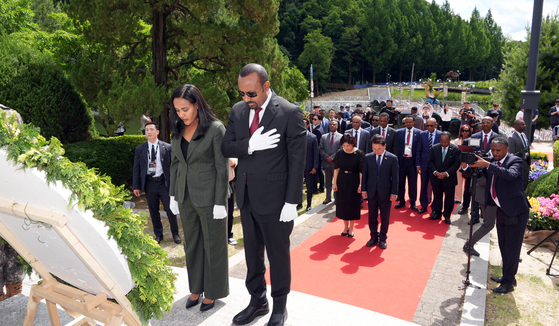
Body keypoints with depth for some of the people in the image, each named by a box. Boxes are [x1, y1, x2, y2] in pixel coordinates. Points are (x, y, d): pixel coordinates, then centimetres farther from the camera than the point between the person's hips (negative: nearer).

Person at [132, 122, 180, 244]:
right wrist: (136, 186, 3)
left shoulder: (167, 147, 0)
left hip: (164, 182, -2)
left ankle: (175, 233, 20)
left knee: (170, 209, 1)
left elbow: (172, 166, 2)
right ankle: (158, 234, 27)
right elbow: (136, 169, 8)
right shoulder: (139, 149, 6)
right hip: (149, 183, 2)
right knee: (153, 211, 10)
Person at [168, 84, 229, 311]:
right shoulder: (178, 130, 5)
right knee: (191, 244, 16)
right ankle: (196, 288, 34)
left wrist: (220, 203, -15)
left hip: (208, 197, -6)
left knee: (213, 245, 9)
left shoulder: (215, 128, -14)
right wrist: (173, 194, 11)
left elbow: (222, 167, -14)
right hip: (185, 197, 6)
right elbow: (175, 163, 12)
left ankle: (213, 292, 26)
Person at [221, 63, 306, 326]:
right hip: (246, 196, 6)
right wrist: (250, 144, -18)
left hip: (274, 197, -5)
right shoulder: (238, 110, 4)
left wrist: (291, 202, -15)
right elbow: (226, 148, 3)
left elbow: (297, 160, -13)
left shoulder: (290, 113, -13)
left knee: (278, 254, 11)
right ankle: (257, 301, 39)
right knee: (252, 252, 19)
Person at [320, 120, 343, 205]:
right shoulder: (324, 137, 10)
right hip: (326, 162, 3)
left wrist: (332, 157, -14)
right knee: (328, 182, 10)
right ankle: (328, 197, 20)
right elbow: (320, 149, 5)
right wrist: (326, 157, -9)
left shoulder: (341, 137, 0)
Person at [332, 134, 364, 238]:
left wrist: (360, 185, -11)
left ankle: (351, 228, 24)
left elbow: (361, 171, -9)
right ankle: (345, 227, 28)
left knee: (353, 205, 7)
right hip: (342, 181, 3)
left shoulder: (359, 154, -12)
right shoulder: (340, 152, -5)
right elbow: (336, 168, 2)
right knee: (342, 204, 10)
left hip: (354, 182, -3)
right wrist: (335, 183, 1)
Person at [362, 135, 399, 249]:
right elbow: (364, 174, 5)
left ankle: (383, 238, 24)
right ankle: (374, 237, 26)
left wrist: (394, 193, -6)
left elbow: (395, 177, -4)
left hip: (385, 192, -2)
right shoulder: (368, 157, 1)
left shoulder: (392, 158, -5)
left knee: (385, 217, 9)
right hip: (371, 192, 2)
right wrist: (364, 190, 1)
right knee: (372, 216, 11)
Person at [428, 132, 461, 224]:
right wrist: (435, 172, -12)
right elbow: (430, 161, 2)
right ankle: (436, 213, 28)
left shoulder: (455, 149, -8)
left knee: (449, 198, 7)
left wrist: (446, 173, -18)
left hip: (449, 178, -2)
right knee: (437, 197, 13)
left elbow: (457, 164, -10)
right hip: (436, 178, 2)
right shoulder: (434, 148, -1)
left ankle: (447, 215, 21)